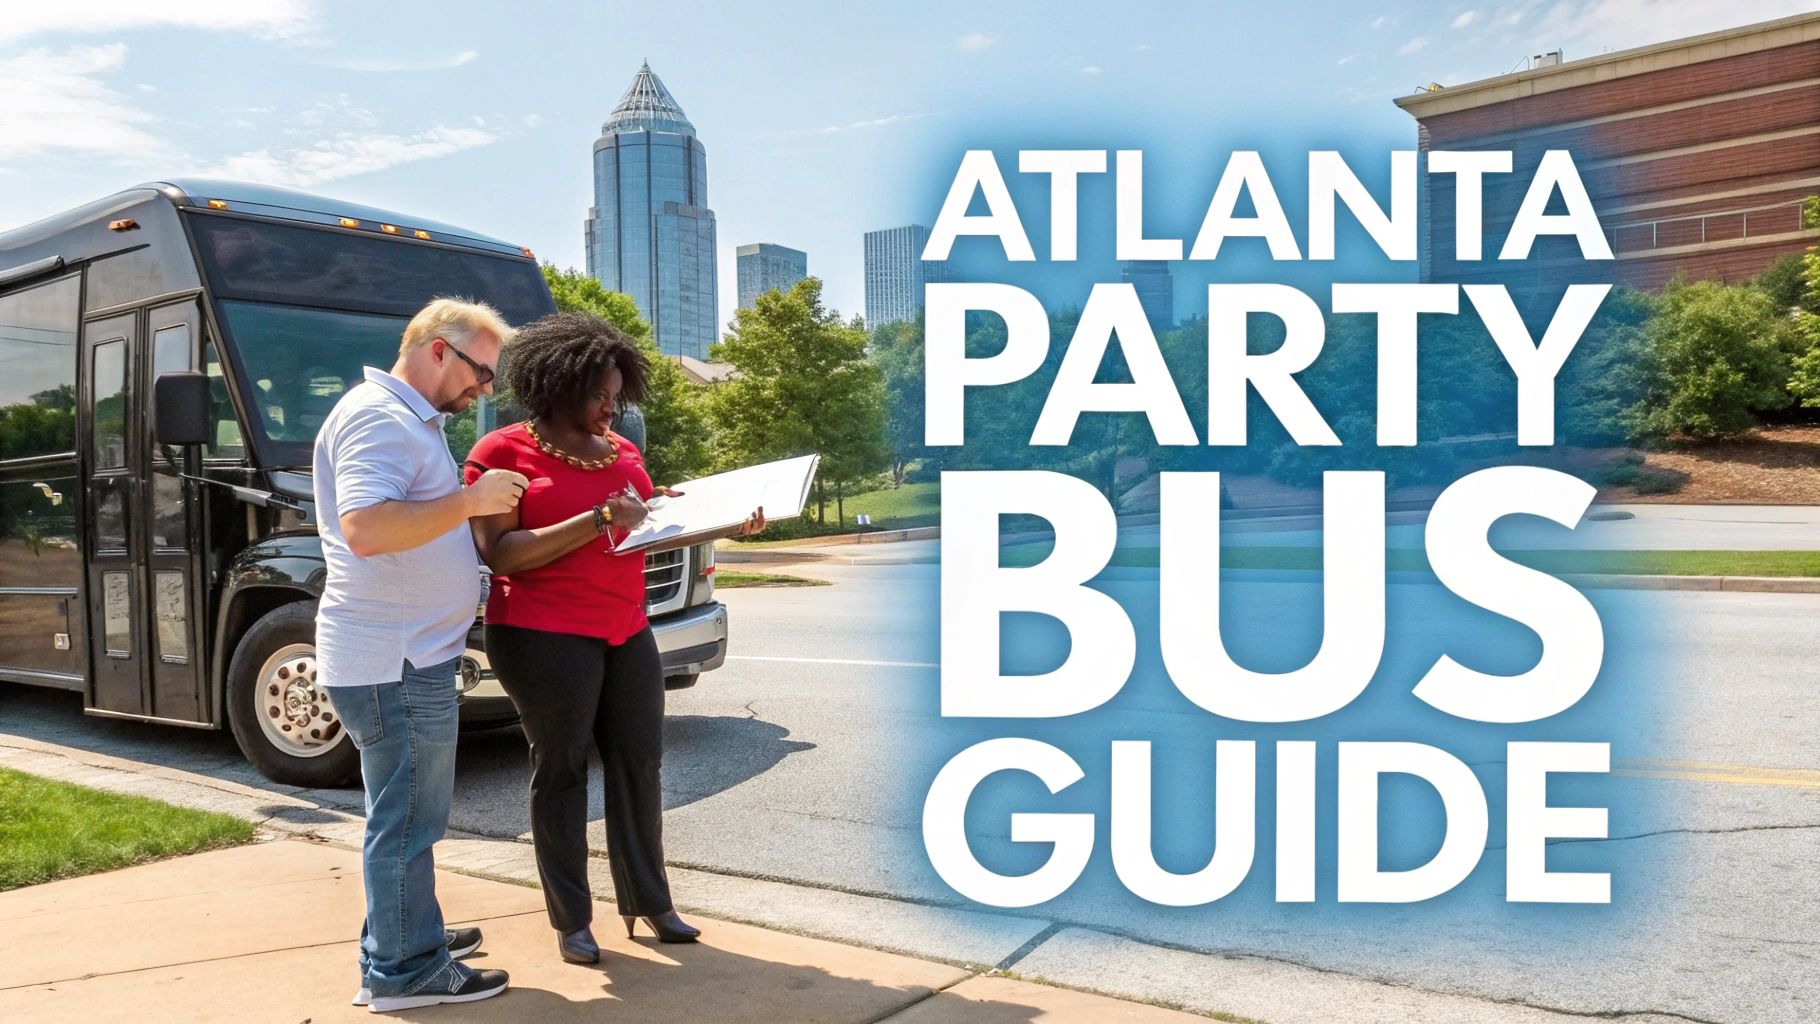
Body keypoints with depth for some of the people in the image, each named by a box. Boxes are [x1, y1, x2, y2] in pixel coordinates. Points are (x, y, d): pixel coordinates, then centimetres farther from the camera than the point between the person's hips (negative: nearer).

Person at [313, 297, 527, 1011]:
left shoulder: (408, 419, 18)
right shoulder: (378, 417, -16)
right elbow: (364, 527, -29)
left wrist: (479, 502, 13)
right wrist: (470, 501, -23)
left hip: (409, 656, 11)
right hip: (393, 661, -11)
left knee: (406, 814, 21)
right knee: (406, 822, -1)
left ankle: (413, 936, 34)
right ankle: (403, 973, 10)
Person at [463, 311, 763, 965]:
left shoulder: (621, 451, 12)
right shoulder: (502, 453, -7)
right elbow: (500, 554, -16)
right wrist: (599, 521, -23)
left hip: (627, 631, 6)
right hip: (544, 637, -6)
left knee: (639, 762, 9)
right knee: (562, 769, 3)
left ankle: (647, 901, 22)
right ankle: (571, 920, 14)